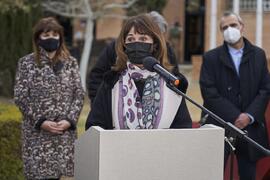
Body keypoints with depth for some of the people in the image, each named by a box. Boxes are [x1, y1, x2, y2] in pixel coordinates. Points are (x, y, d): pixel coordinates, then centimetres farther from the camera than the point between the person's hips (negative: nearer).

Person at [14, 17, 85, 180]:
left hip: (66, 131, 2)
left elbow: (79, 94, 6)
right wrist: (40, 121, -11)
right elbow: (20, 97, -2)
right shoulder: (26, 63, 3)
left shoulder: (71, 62, 10)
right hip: (37, 131, -2)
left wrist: (69, 120, -8)